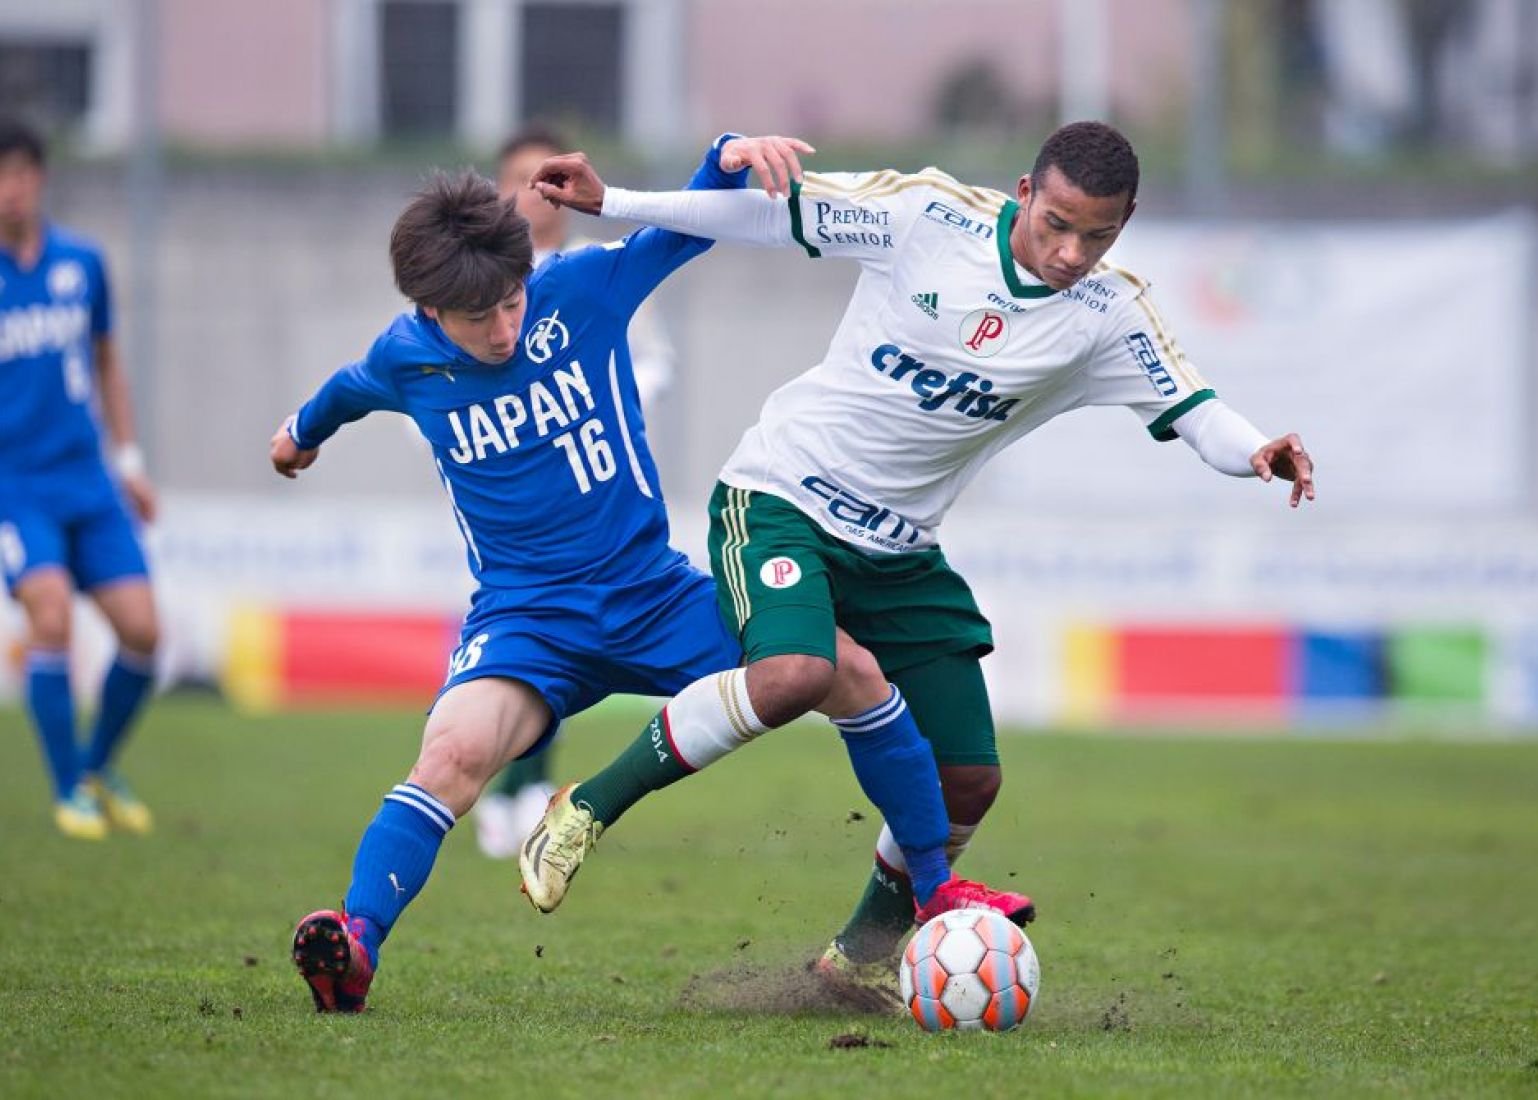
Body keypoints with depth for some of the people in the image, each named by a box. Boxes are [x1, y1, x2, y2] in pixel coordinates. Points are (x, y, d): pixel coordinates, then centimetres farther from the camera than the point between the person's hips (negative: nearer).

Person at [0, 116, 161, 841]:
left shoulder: (82, 263, 6)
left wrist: (128, 460, 16)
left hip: (88, 481, 4)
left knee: (140, 628, -4)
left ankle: (100, 768, 21)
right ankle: (69, 791, -6)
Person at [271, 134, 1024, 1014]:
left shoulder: (584, 287, -8)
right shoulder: (405, 360, -4)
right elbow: (352, 389, 21)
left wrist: (733, 157, -24)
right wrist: (305, 431, 44)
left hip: (652, 592, 2)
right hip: (525, 614, -2)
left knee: (849, 672, -9)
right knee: (454, 752, -33)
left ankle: (936, 886, 6)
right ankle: (355, 947, -41)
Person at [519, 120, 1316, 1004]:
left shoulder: (1109, 316, -7)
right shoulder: (930, 212, -14)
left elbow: (1193, 412, -11)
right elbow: (775, 213, -6)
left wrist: (1255, 451, -34)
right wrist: (611, 202, -6)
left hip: (900, 552, 5)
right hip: (782, 497, -5)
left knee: (970, 779, 3)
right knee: (795, 677, -33)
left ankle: (866, 953, 28)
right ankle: (589, 809, -15)